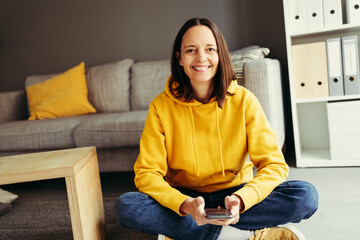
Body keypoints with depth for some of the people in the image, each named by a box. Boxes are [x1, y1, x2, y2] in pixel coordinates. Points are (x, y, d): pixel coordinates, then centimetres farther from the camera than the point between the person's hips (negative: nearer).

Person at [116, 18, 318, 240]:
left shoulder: (244, 101, -10)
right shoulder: (161, 107, -10)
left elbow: (274, 165, -13)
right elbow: (147, 173, -13)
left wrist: (240, 200, -33)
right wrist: (185, 204, -32)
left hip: (234, 194, 0)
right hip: (182, 197, 1)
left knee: (306, 195, -24)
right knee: (126, 206, -29)